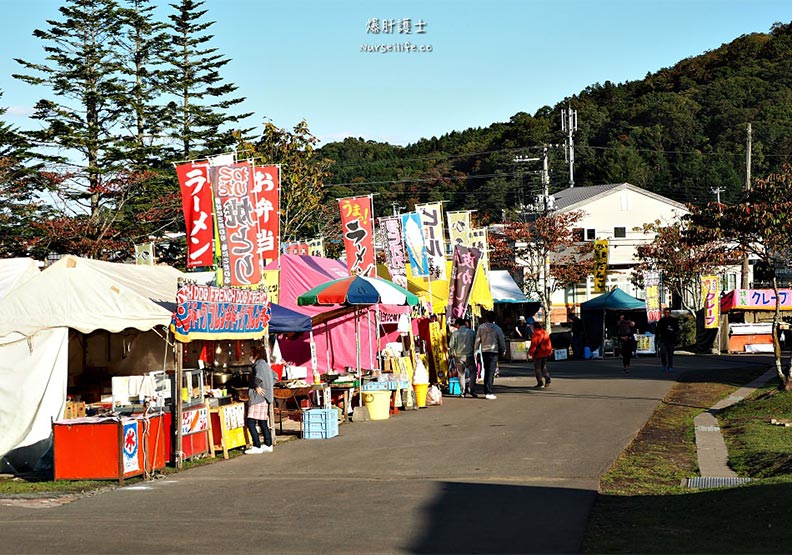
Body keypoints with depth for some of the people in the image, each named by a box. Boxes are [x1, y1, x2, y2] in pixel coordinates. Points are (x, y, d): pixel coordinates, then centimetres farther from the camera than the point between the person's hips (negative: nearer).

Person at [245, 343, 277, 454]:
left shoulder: (259, 365, -12)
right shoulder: (265, 365, 17)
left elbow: (258, 376, -33)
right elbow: (274, 376, 32)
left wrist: (257, 387, -17)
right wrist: (269, 387, 23)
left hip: (258, 398, -10)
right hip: (266, 398, 10)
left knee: (250, 422, -10)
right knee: (263, 423, 14)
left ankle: (257, 447, -12)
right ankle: (268, 445, 17)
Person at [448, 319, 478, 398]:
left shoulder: (455, 333, -4)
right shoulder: (472, 332, 2)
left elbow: (451, 345, -4)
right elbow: (476, 343, 6)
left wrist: (453, 353, 12)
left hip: (459, 356, 0)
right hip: (470, 355, 0)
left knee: (461, 374, 8)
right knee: (472, 372, 11)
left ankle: (463, 391, 7)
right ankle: (471, 389, -2)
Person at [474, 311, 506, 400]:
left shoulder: (481, 327, 0)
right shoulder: (497, 328, -6)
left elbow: (477, 340, 1)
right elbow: (501, 340, 0)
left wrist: (475, 349, 12)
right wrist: (503, 350, 15)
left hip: (484, 351, 3)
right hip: (494, 351, -3)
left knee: (487, 371, 14)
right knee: (491, 372, -4)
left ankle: (486, 391, 17)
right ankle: (488, 392, -10)